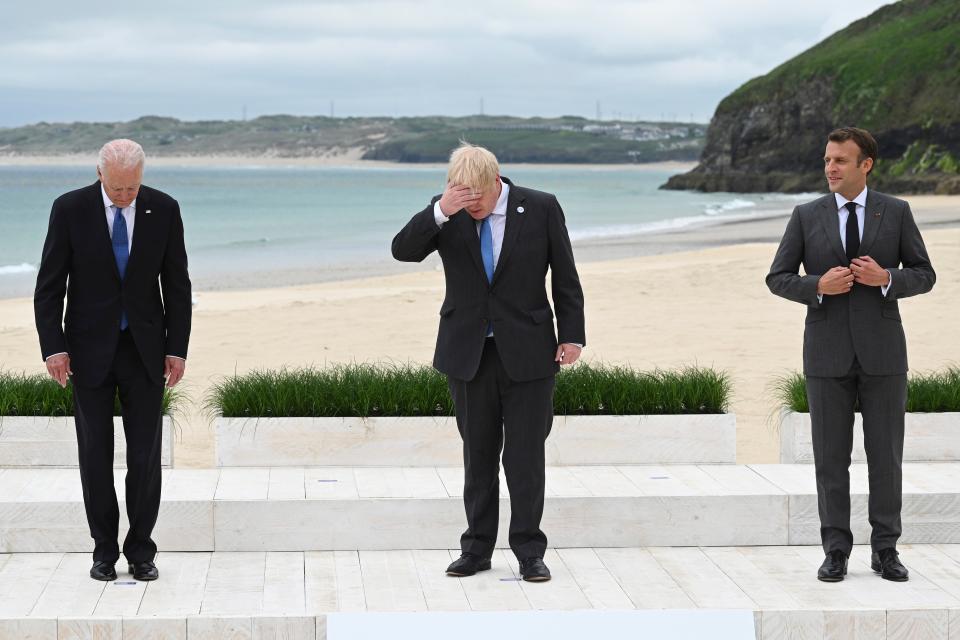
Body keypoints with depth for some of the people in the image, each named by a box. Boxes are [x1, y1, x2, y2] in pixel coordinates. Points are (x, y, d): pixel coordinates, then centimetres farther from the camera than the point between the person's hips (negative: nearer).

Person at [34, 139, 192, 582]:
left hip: (145, 348, 1)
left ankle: (140, 550, 12)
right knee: (95, 453, 5)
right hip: (90, 349, -1)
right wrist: (53, 347, -10)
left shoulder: (164, 209, -4)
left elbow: (177, 283, 2)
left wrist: (177, 347, -1)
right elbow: (49, 285, -4)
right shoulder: (69, 209, -8)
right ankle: (104, 549, 15)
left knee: (145, 453, 1)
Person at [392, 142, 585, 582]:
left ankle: (529, 551, 9)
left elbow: (565, 278, 0)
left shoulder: (541, 209, -4)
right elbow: (403, 250, -12)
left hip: (527, 352, -2)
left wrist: (572, 335, -4)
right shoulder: (445, 214, 0)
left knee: (525, 455, 0)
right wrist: (440, 213, -25)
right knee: (478, 454, 10)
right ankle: (477, 549, 18)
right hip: (468, 353, 2)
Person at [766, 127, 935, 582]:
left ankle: (885, 549, 14)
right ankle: (836, 551, 11)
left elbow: (924, 275, 5)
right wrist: (819, 285, -15)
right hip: (827, 352, 0)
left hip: (882, 351, 0)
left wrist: (886, 278, -15)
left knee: (886, 455, 4)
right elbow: (777, 279, 4)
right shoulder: (806, 216, 4)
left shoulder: (896, 213, 3)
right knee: (831, 458, 3)